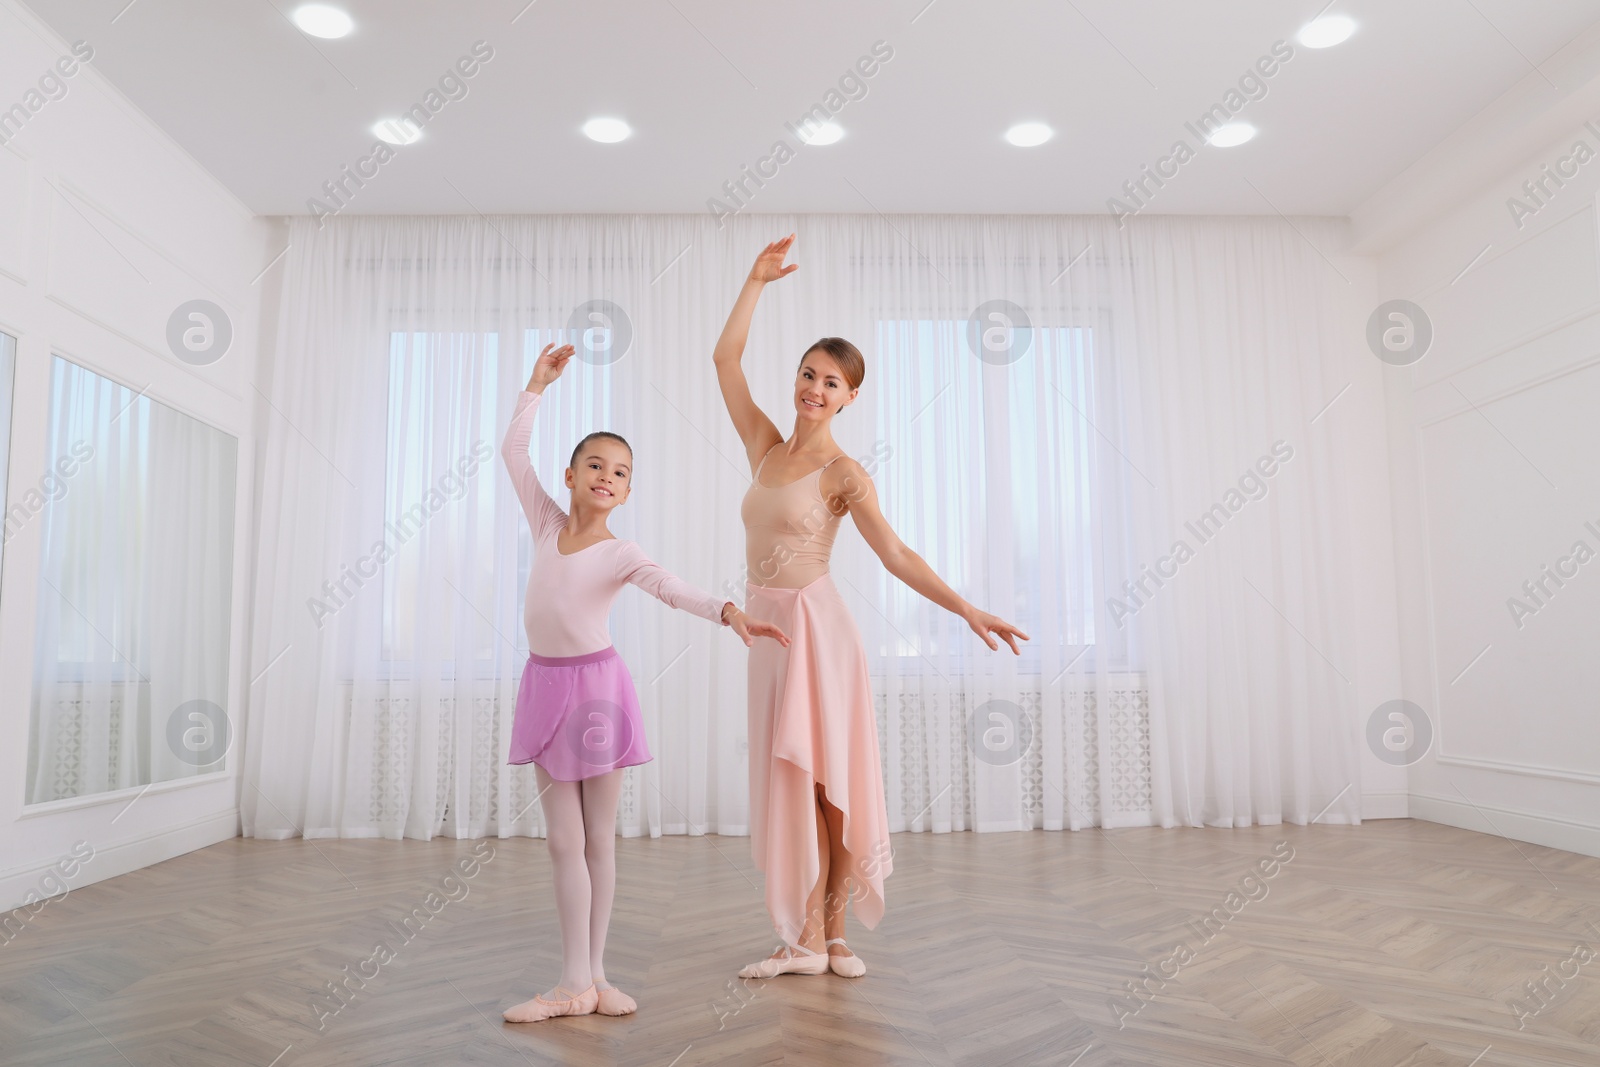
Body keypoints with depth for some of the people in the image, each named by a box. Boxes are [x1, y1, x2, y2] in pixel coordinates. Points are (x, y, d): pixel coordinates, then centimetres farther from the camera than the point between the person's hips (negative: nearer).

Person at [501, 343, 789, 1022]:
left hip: (596, 686, -3)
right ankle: (576, 983, 10)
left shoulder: (621, 554, -8)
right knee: (564, 840, 4)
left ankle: (593, 974, 18)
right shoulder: (548, 524, 2)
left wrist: (729, 613, -42)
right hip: (546, 685, 3)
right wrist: (537, 386, 8)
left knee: (599, 839, 7)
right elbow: (514, 452, 8)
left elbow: (671, 589, -25)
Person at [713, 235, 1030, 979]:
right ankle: (816, 937, 16)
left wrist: (969, 611, -19)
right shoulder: (765, 447, 7)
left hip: (815, 626, -5)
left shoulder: (844, 474, -7)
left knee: (822, 778, 0)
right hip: (767, 627, 5)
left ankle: (819, 935, 11)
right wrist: (756, 282, 8)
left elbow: (896, 555, -12)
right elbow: (726, 358, 7)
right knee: (793, 778, 7)